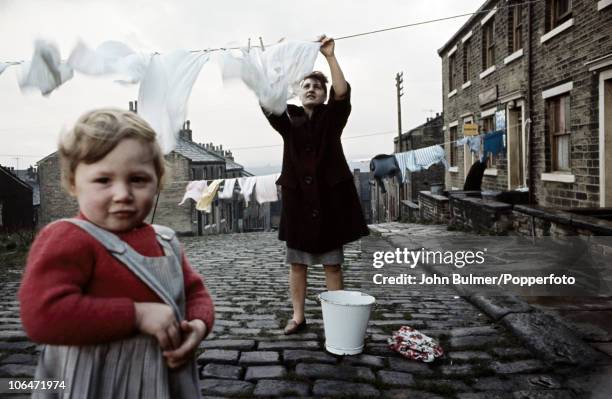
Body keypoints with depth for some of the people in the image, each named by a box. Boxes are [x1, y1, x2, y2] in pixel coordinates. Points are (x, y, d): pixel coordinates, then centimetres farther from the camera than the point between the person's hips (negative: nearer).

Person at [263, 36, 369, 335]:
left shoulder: (332, 118, 5)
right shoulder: (288, 120, 8)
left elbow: (342, 93, -14)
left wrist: (330, 57, -23)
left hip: (329, 197, -2)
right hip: (297, 198, 2)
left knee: (332, 264, 5)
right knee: (297, 263, 9)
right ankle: (298, 316, 22)